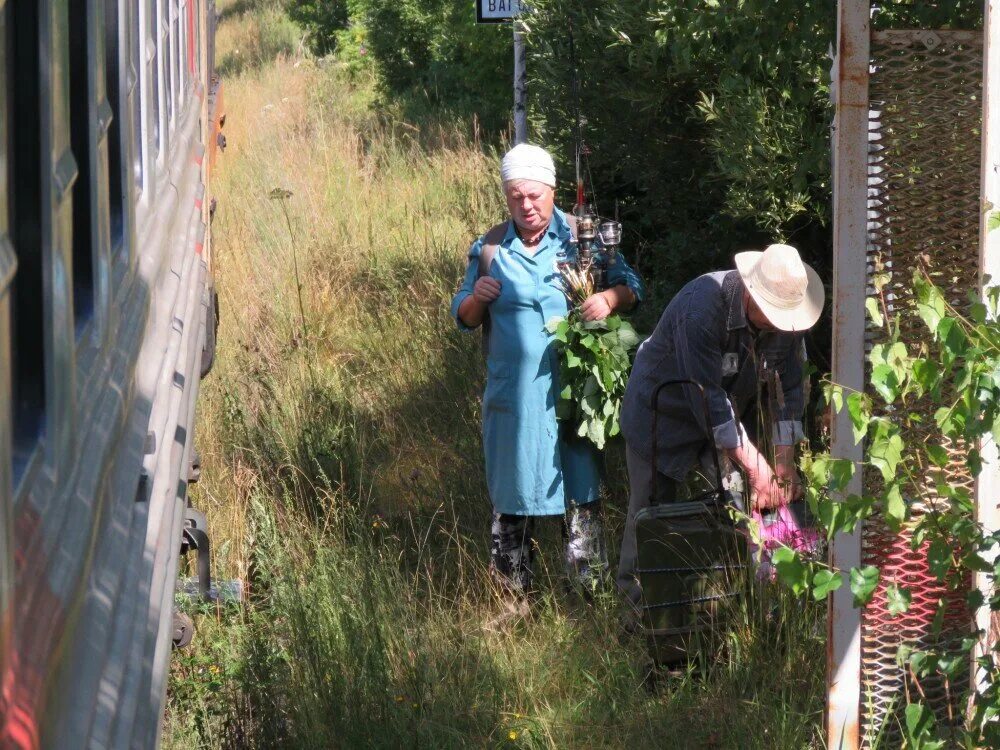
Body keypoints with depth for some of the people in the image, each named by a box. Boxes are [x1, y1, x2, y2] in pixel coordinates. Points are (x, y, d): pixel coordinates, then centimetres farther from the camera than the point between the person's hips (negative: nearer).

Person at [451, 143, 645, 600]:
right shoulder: (490, 248, 7)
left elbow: (631, 288, 6)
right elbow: (463, 319, 13)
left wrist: (610, 297, -17)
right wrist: (477, 298, -10)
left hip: (573, 391, -1)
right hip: (513, 395, 1)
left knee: (580, 490, -1)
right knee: (512, 496, 7)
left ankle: (590, 591, 6)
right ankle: (512, 594, 16)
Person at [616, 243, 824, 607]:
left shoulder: (786, 317, -15)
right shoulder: (702, 307, -35)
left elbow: (786, 389, -8)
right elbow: (707, 397, -35)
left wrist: (784, 464, -16)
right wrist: (756, 468, -34)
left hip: (731, 416, 5)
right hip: (666, 415, -5)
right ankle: (635, 593, 14)